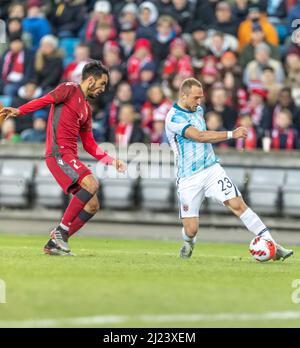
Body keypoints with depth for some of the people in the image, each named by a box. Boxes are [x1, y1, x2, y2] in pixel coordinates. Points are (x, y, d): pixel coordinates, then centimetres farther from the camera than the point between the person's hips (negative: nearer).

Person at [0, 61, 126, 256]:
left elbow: (90, 145, 27)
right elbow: (45, 100, -14)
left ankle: (55, 243, 4)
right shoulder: (69, 89, 2)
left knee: (92, 206, 3)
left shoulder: (86, 109, 26)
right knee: (92, 184, -26)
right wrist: (18, 111, -28)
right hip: (59, 153, -9)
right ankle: (61, 230, -21)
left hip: (71, 157, 9)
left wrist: (112, 161, 20)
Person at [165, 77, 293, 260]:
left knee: (238, 204, -13)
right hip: (189, 178, -5)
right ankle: (189, 243, 34)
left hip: (211, 168, 5)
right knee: (191, 229, -4)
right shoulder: (174, 118, -16)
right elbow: (199, 136, -28)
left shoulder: (198, 109, 10)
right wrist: (231, 134, -31)